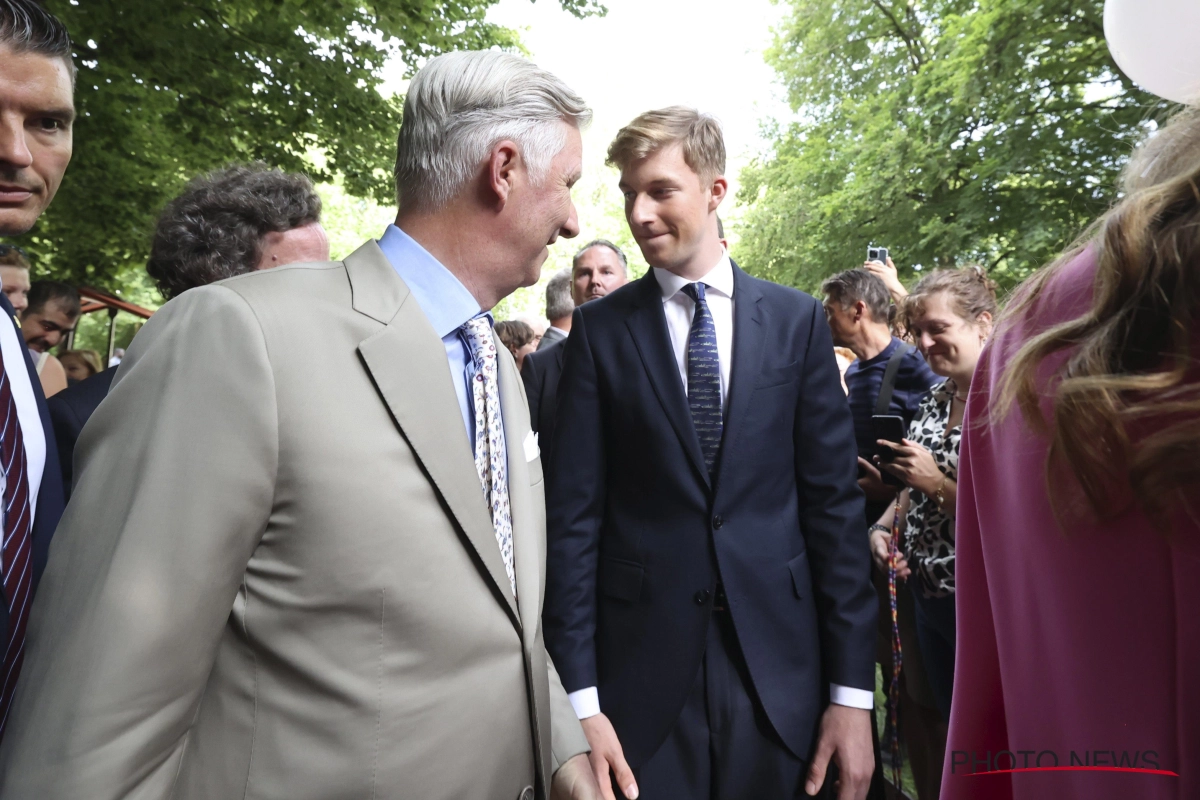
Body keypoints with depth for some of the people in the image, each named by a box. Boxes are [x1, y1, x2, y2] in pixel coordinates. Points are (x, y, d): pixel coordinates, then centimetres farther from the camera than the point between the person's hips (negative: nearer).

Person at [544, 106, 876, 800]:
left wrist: (852, 689, -2)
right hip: (640, 669, -1)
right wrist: (580, 699, -8)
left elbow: (835, 503, 0)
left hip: (779, 666, 1)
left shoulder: (798, 320, 1)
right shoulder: (600, 330, -2)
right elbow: (574, 515, -4)